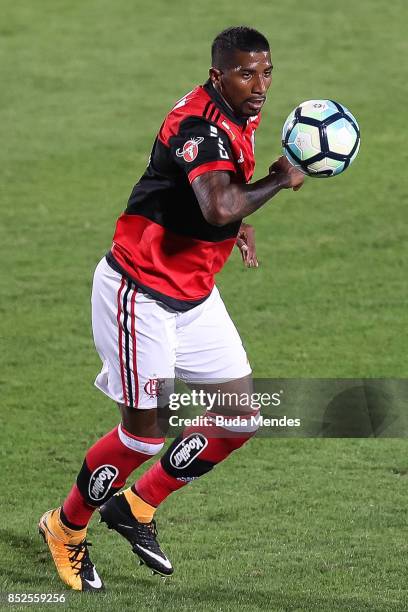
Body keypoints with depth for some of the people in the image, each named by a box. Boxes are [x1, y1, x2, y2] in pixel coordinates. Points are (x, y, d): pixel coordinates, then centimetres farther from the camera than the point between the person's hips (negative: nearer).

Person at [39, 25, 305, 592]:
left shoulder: (242, 117, 5)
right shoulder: (200, 124, -25)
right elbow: (220, 208, -44)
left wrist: (238, 223, 11)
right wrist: (279, 181, -28)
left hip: (194, 296, 9)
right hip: (141, 292, -9)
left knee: (240, 416, 5)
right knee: (145, 431, -4)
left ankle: (136, 506, 21)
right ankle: (66, 527, 20)